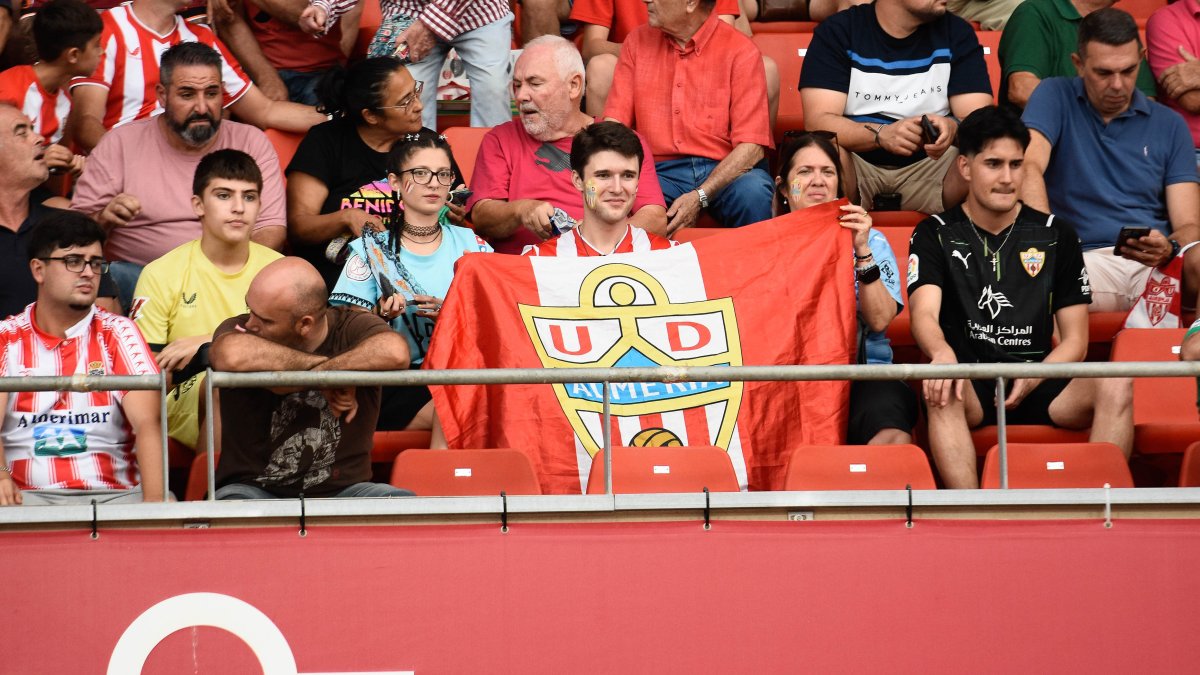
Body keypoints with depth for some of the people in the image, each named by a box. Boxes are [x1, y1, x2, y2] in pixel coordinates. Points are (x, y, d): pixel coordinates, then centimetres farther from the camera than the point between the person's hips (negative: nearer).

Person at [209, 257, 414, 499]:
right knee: (232, 500, -35)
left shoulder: (352, 327, -2)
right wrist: (321, 364, -21)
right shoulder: (239, 329, -4)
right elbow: (232, 356, -31)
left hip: (341, 491, 1)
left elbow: (395, 354, -26)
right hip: (254, 489, -1)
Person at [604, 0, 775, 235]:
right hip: (660, 170, 2)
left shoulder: (741, 52, -3)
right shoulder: (638, 42, 11)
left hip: (724, 171, -2)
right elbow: (614, 123, 8)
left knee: (754, 191, -36)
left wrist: (699, 197, -22)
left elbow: (751, 145, -9)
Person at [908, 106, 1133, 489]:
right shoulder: (935, 235, 8)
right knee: (941, 389, -37)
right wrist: (942, 353, -35)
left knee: (1116, 385, -27)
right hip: (971, 386, -2)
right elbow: (924, 313, -10)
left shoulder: (1057, 235, 13)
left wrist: (1034, 378, -11)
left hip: (1039, 384, 2)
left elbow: (1075, 339, 11)